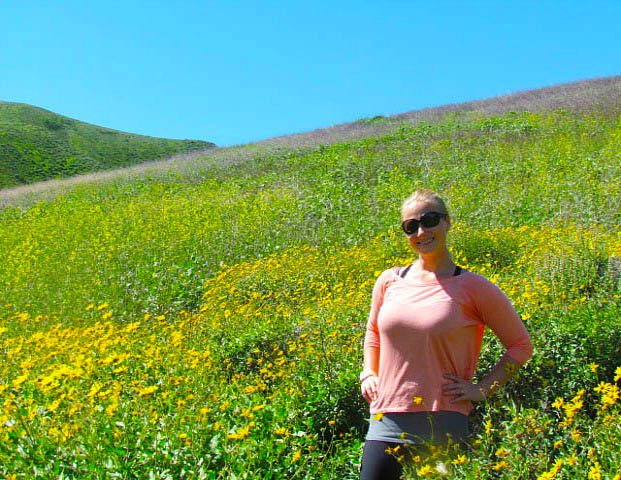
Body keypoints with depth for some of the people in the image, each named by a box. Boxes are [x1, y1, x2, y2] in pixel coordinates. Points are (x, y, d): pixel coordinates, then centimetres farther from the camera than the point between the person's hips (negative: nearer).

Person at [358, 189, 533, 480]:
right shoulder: (389, 282, 7)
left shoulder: (472, 287, -2)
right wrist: (368, 374, 12)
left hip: (443, 425, -3)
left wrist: (482, 389, 0)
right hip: (386, 421, 3)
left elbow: (521, 345, 8)